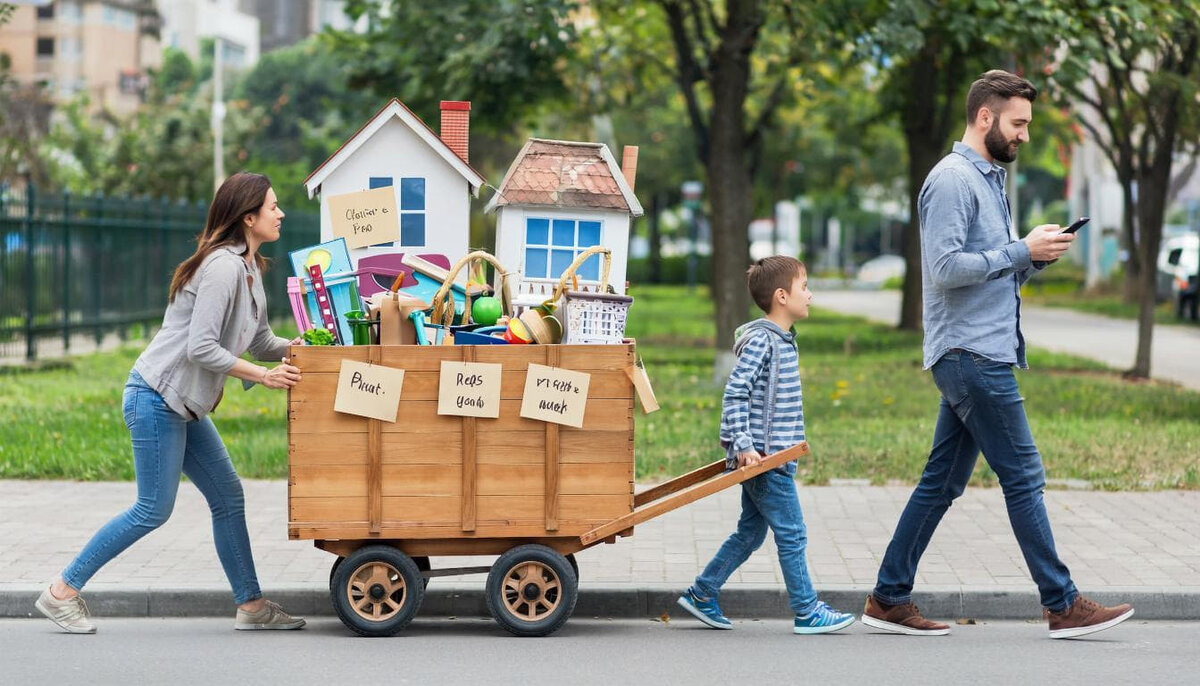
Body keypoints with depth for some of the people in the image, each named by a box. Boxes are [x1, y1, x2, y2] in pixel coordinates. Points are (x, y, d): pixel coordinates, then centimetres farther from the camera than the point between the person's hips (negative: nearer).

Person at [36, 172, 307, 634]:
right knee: (153, 510, -5)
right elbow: (200, 347, -24)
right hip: (156, 398, -10)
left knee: (227, 497, 9)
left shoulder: (247, 267, 12)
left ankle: (251, 605, 14)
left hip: (184, 405, 10)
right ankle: (62, 592, 5)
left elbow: (260, 340, 17)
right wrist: (262, 375, -20)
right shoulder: (223, 266, -19)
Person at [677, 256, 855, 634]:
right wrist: (743, 444, -24)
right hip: (763, 457, -10)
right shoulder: (761, 340, -15)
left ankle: (702, 594, 22)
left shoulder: (782, 339, 14)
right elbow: (735, 391, -20)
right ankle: (807, 611, 4)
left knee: (750, 532, 14)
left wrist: (792, 440, 20)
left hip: (773, 455, 10)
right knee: (792, 534, -3)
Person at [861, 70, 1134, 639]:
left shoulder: (989, 179, 20)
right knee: (1023, 477, -5)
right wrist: (1022, 251, -16)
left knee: (942, 482, 10)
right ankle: (1063, 605, 1)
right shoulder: (953, 180, -12)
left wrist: (1035, 257, 5)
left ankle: (889, 599, 14)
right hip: (972, 355, -10)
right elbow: (945, 268, -21)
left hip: (981, 355, 10)